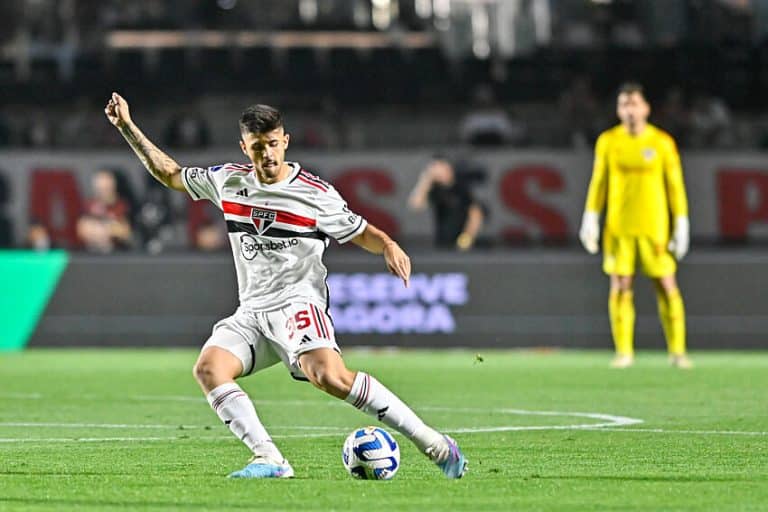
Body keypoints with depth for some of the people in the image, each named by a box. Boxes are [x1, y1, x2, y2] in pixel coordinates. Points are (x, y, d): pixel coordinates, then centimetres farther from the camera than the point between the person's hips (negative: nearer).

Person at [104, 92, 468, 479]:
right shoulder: (228, 181, 10)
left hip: (298, 302, -5)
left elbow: (361, 232, 9)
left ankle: (433, 444, -24)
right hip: (251, 312, 5)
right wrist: (127, 127, 19)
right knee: (208, 367, -23)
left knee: (330, 377, -31)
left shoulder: (316, 194, -1)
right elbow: (169, 173, 24)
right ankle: (270, 461, -27)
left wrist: (390, 247, -13)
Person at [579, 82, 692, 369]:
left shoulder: (662, 142, 0)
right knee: (620, 287, -2)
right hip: (618, 226, 1)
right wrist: (591, 219, 2)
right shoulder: (607, 141, 4)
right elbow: (598, 182, 9)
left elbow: (675, 185, 2)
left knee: (667, 286, -2)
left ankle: (677, 351, 6)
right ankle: (624, 351, 5)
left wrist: (681, 225, -2)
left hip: (654, 227, -1)